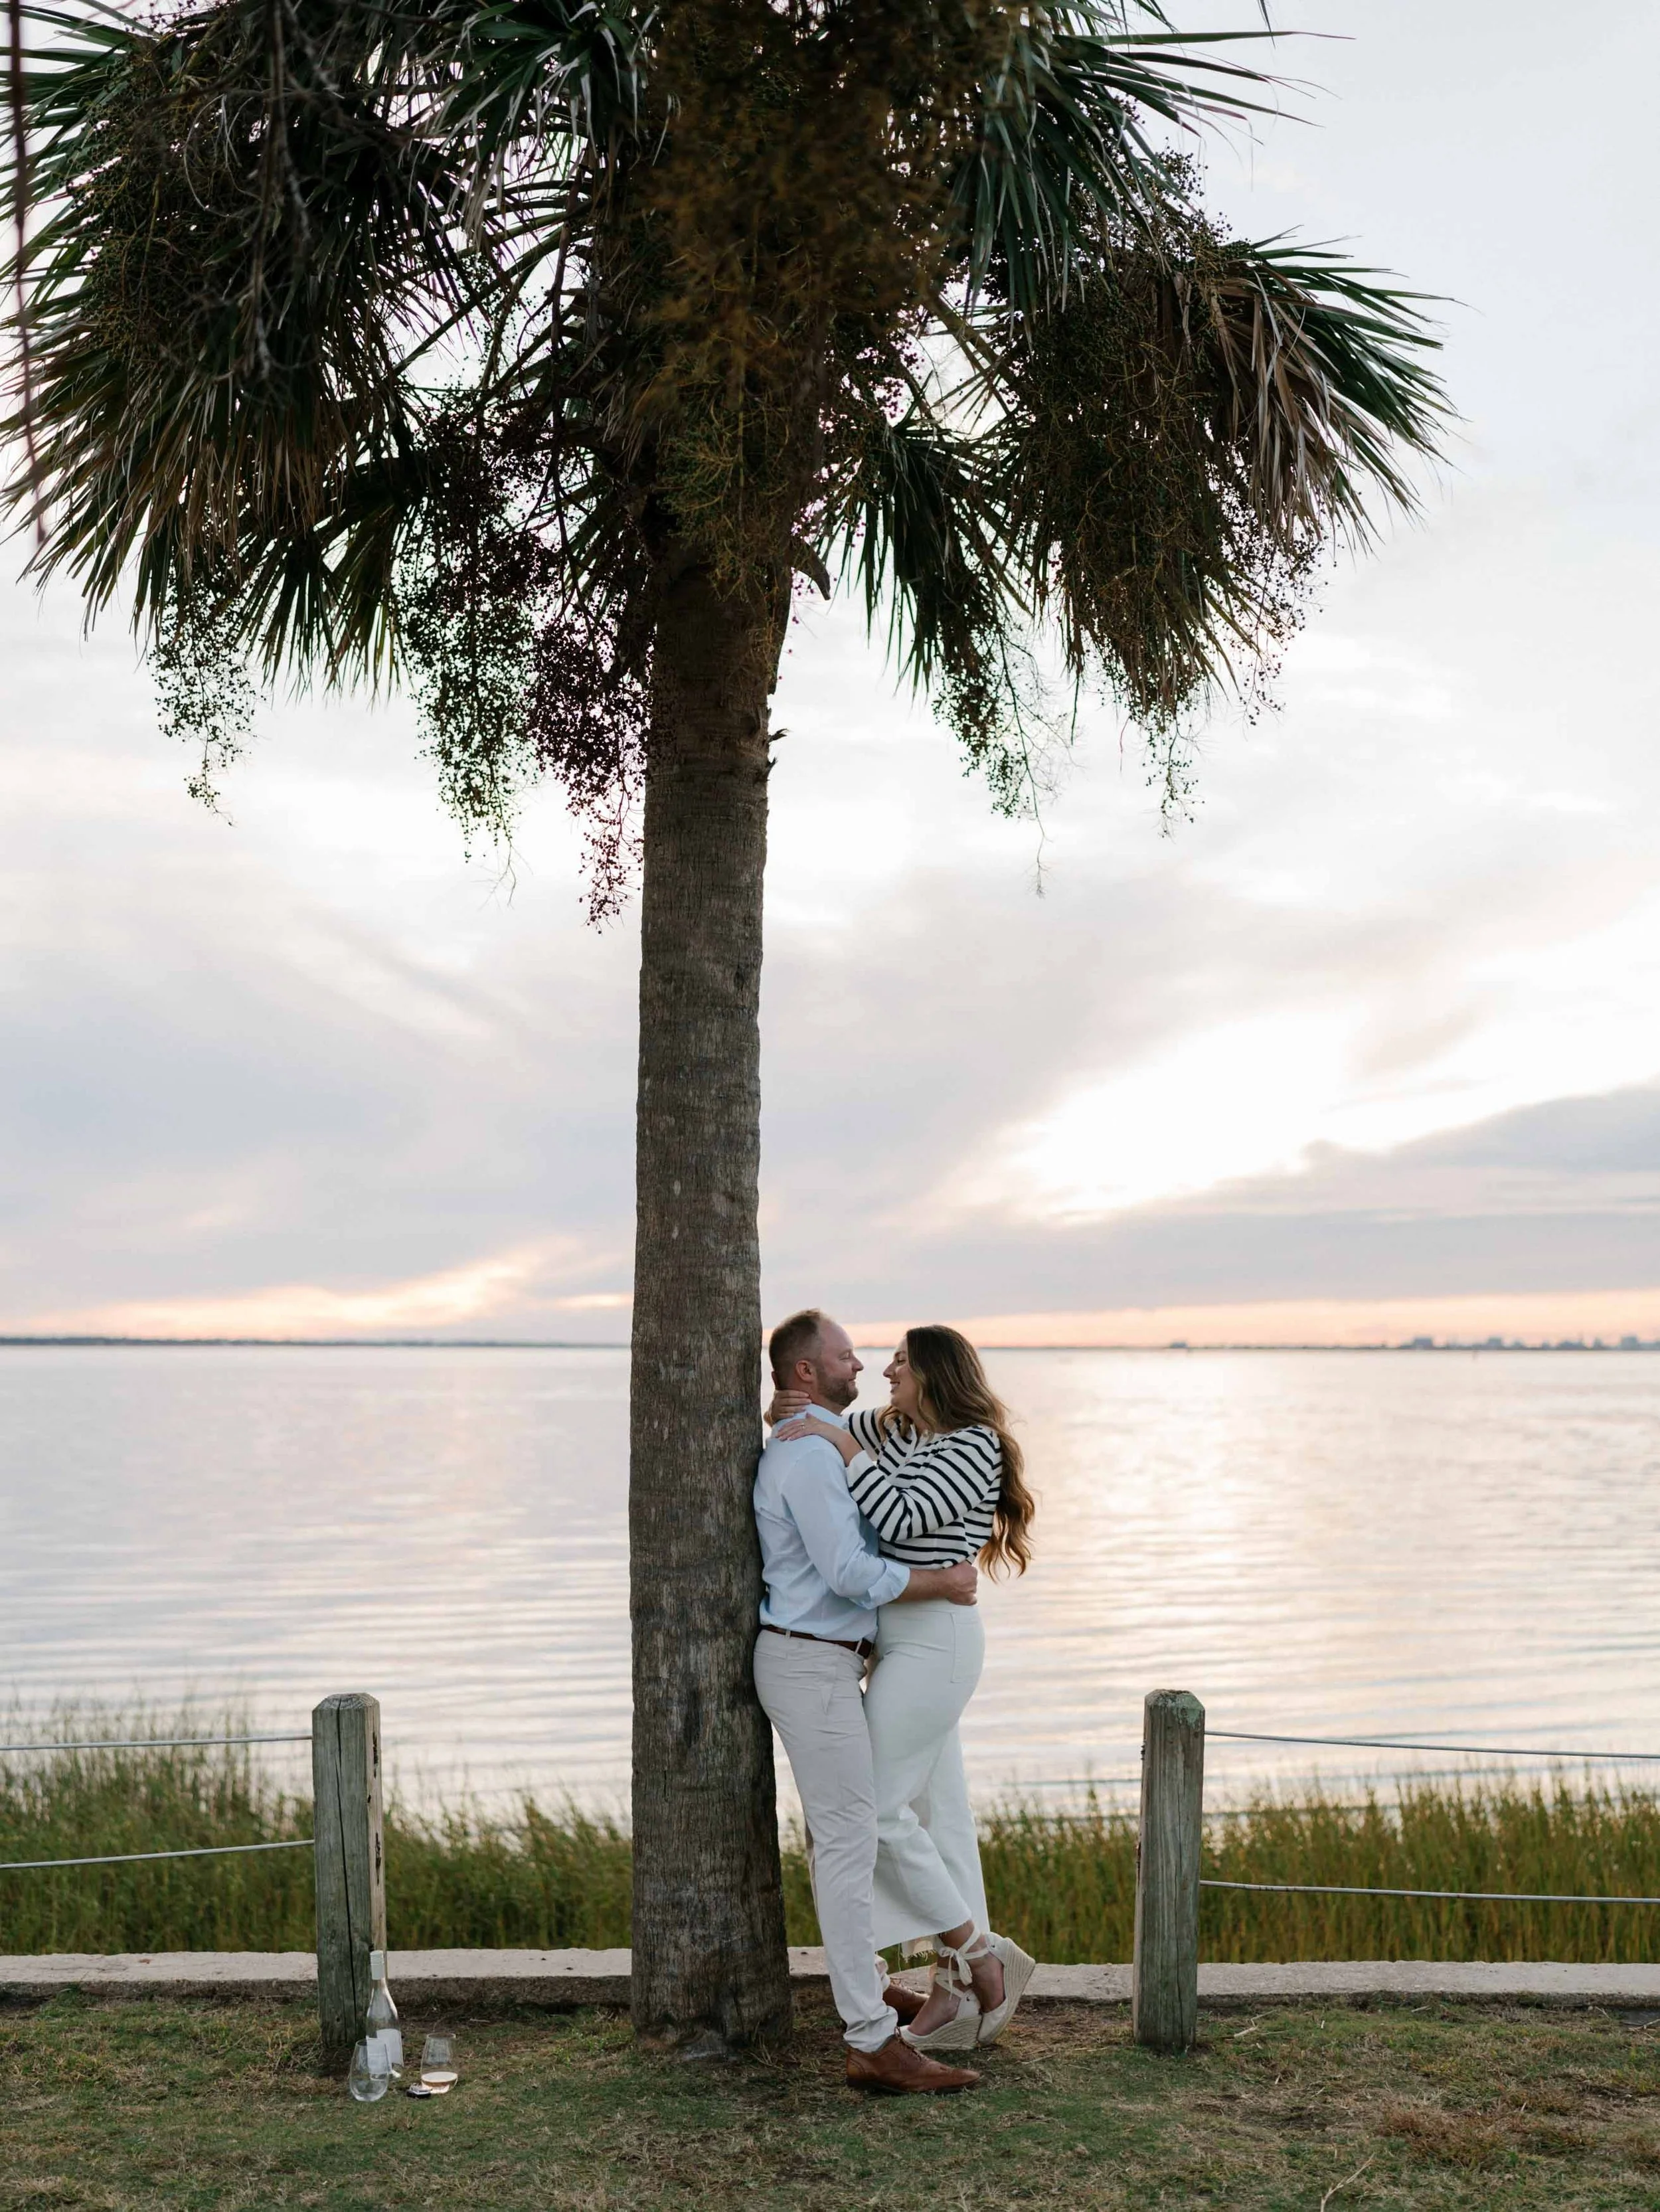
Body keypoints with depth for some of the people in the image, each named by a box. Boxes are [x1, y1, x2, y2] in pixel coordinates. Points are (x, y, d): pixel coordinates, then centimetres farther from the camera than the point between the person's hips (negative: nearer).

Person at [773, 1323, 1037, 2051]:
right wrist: (787, 1411, 0)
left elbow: (902, 1519, -25)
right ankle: (955, 1992, 13)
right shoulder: (898, 1432, 12)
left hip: (933, 1642, -9)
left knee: (876, 1808, -6)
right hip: (910, 1642, 9)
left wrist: (840, 1441, -22)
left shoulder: (975, 1447, -13)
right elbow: (819, 1435, 22)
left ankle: (978, 1955, 5)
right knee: (937, 1813, 9)